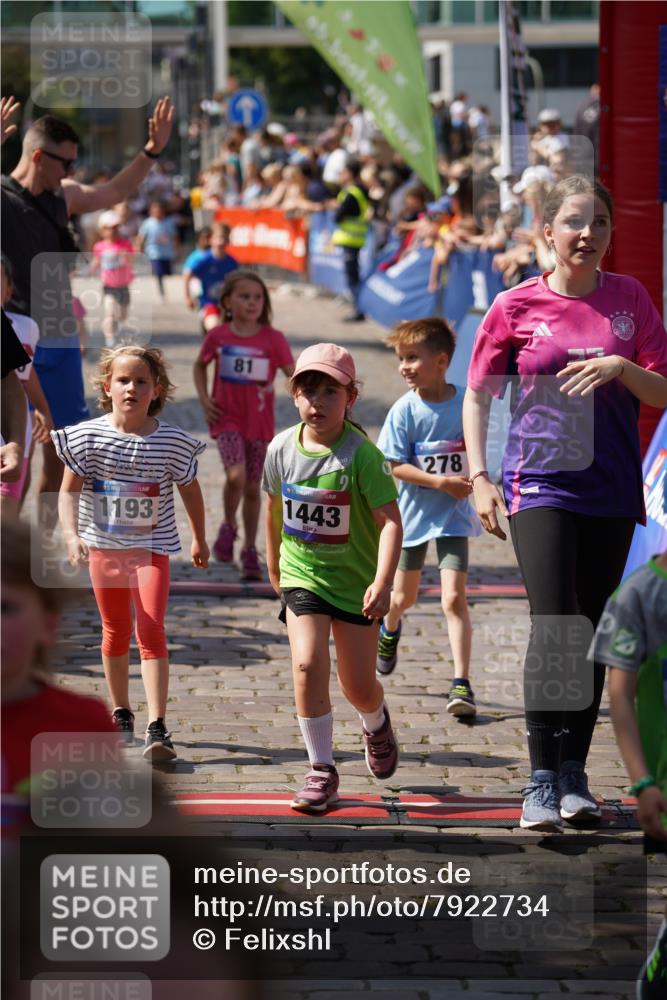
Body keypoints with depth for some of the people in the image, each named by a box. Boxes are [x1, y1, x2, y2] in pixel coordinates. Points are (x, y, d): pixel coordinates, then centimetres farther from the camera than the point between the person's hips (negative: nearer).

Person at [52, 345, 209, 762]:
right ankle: (121, 715, 32)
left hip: (151, 546, -2)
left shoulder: (172, 442, -10)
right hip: (104, 544, 2)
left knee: (151, 631, -13)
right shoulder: (87, 437, -10)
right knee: (116, 631, 15)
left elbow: (191, 491, 6)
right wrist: (72, 535, -23)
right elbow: (69, 491, -7)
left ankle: (157, 728, -18)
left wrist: (200, 539, 16)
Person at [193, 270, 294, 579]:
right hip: (227, 419, -1)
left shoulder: (273, 339, -7)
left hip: (259, 422, 1)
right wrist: (204, 398, 1)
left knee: (252, 487, 10)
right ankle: (228, 527, 6)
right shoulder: (217, 336, -3)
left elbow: (293, 374, -7)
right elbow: (200, 366, 14)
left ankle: (250, 550, 26)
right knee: (236, 476, -22)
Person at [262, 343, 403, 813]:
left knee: (358, 686, 6)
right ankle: (322, 770, -5)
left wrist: (383, 583, -34)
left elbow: (390, 520, -22)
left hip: (355, 580, -2)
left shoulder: (361, 454, -18)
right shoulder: (282, 448, -5)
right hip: (302, 576, 2)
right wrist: (273, 564, 22)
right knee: (308, 664, -17)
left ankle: (376, 724, 44)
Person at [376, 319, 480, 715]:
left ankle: (462, 683, -11)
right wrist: (442, 482, -23)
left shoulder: (467, 402, -9)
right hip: (413, 514, 1)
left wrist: (472, 482, -7)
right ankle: (390, 628, 55)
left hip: (454, 516, -1)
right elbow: (396, 466, -14)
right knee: (405, 595, 19)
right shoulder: (405, 410, -13)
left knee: (454, 597, -12)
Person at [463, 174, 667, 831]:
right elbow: (477, 396, 7)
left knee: (592, 633, 7)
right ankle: (541, 781, -9)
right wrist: (479, 477, -2)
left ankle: (574, 773, 16)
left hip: (611, 491, 3)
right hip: (539, 485, -3)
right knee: (551, 627, -14)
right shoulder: (516, 306, 0)